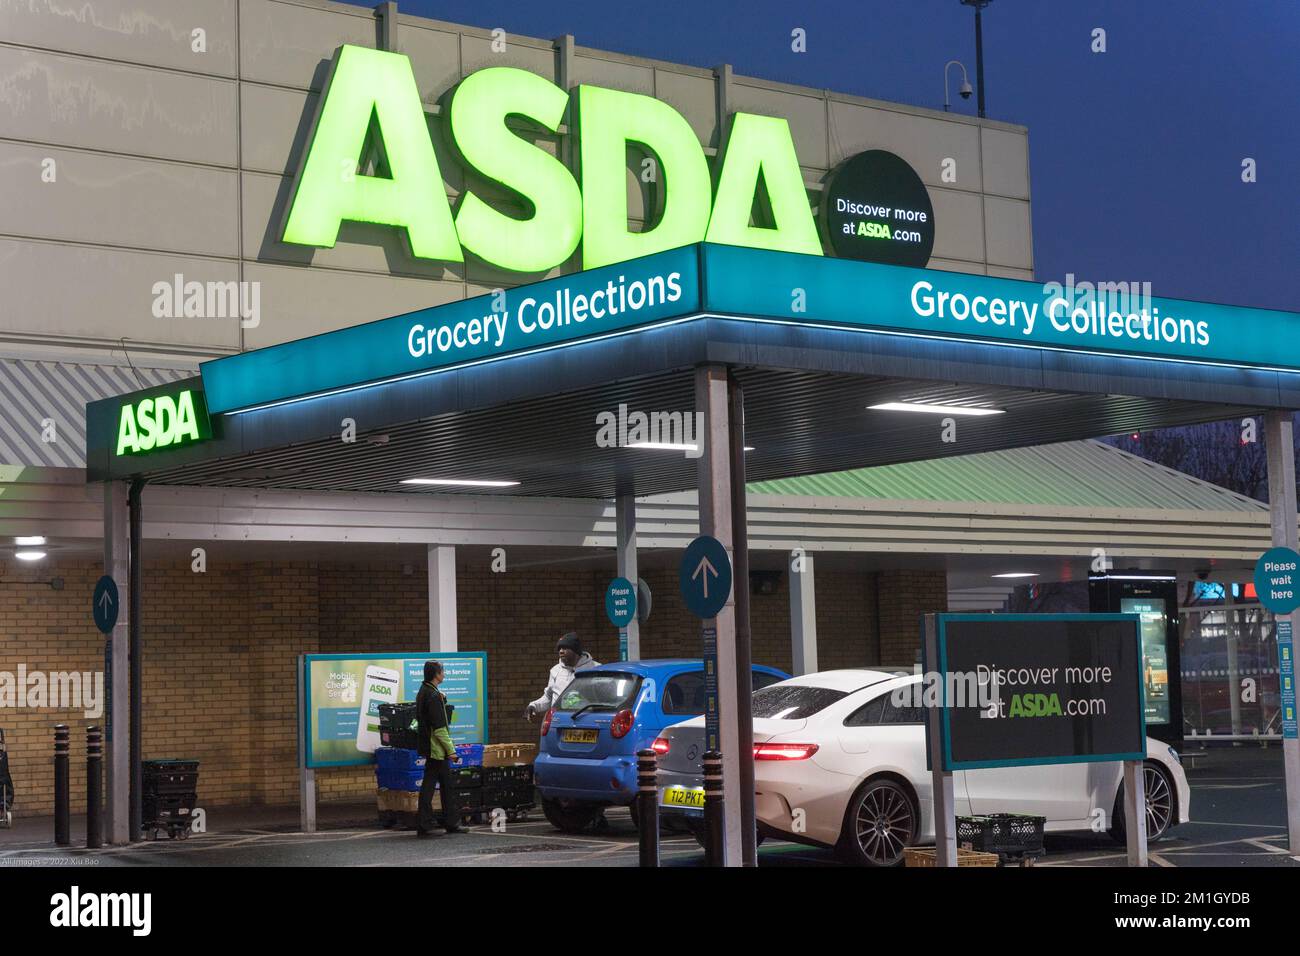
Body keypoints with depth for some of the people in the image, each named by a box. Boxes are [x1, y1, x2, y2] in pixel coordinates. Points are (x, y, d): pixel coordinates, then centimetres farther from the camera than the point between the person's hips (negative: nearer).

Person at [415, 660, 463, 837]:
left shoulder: (423, 692, 12)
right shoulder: (434, 696, -18)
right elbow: (439, 728, -20)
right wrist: (451, 749, -17)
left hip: (429, 747, 10)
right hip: (437, 748, -10)